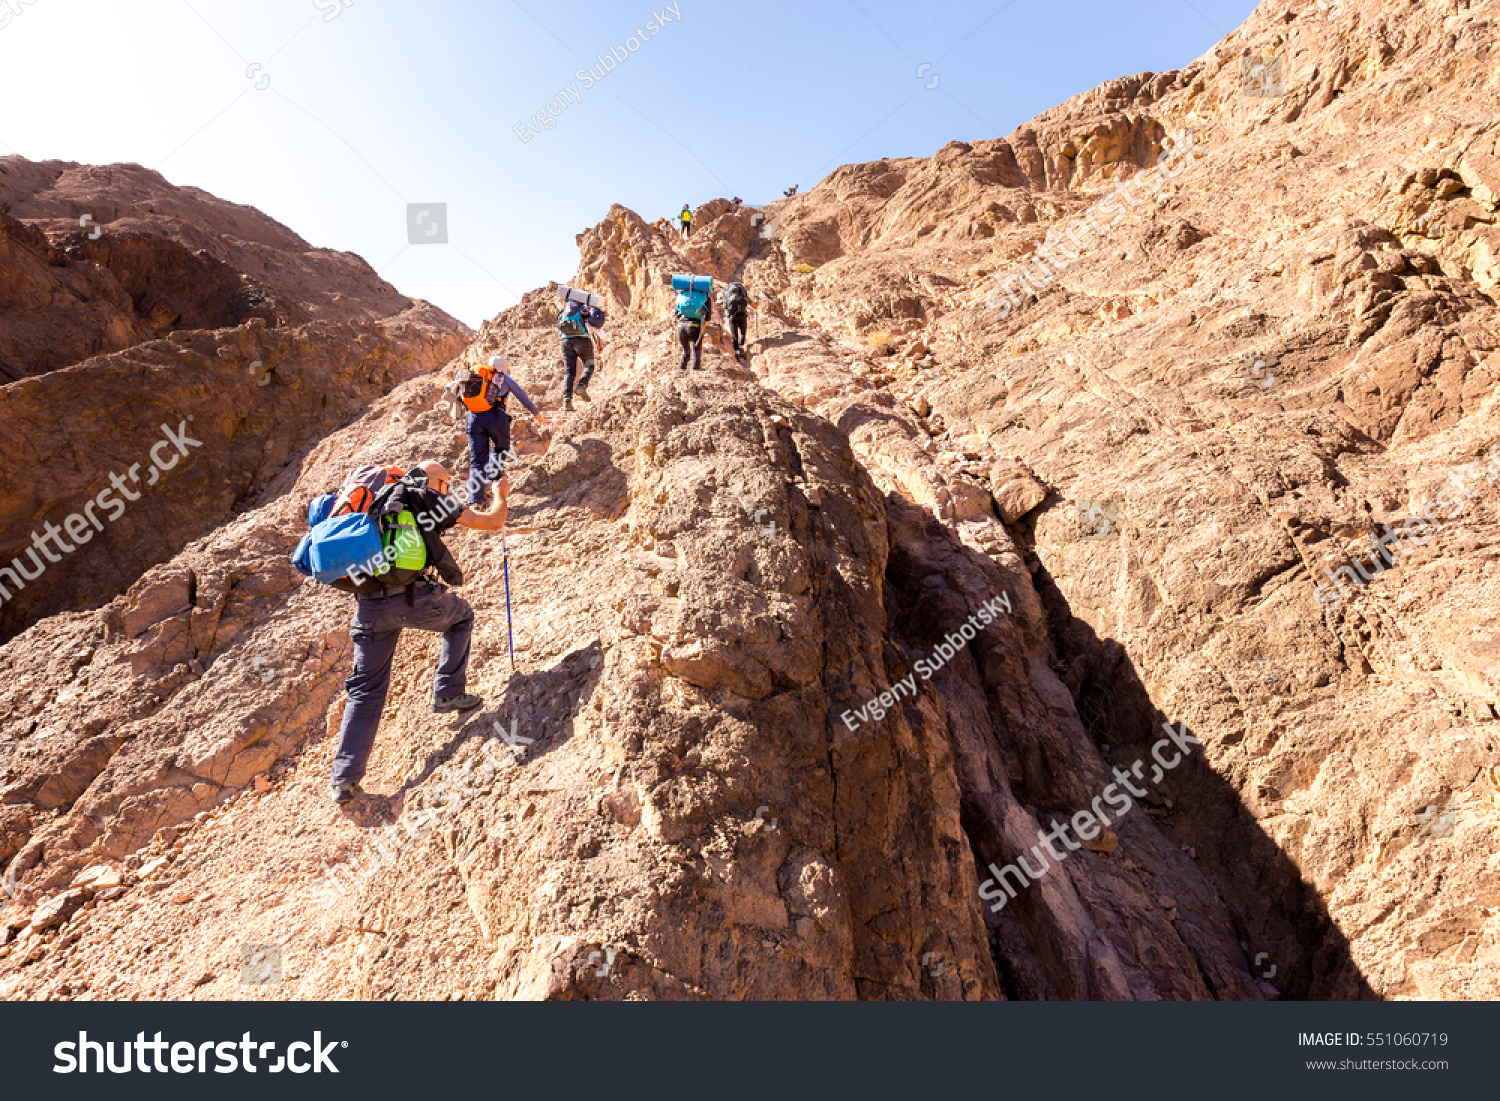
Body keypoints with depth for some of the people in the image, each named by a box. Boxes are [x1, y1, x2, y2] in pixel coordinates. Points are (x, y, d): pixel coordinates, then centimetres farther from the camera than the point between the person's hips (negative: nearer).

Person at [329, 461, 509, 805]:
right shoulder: (434, 500, 8)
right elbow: (494, 522, 11)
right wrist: (500, 494, 31)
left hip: (370, 607, 5)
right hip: (415, 599, -5)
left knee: (366, 689, 14)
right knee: (461, 616, 28)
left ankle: (344, 778, 9)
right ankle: (449, 694, 23)